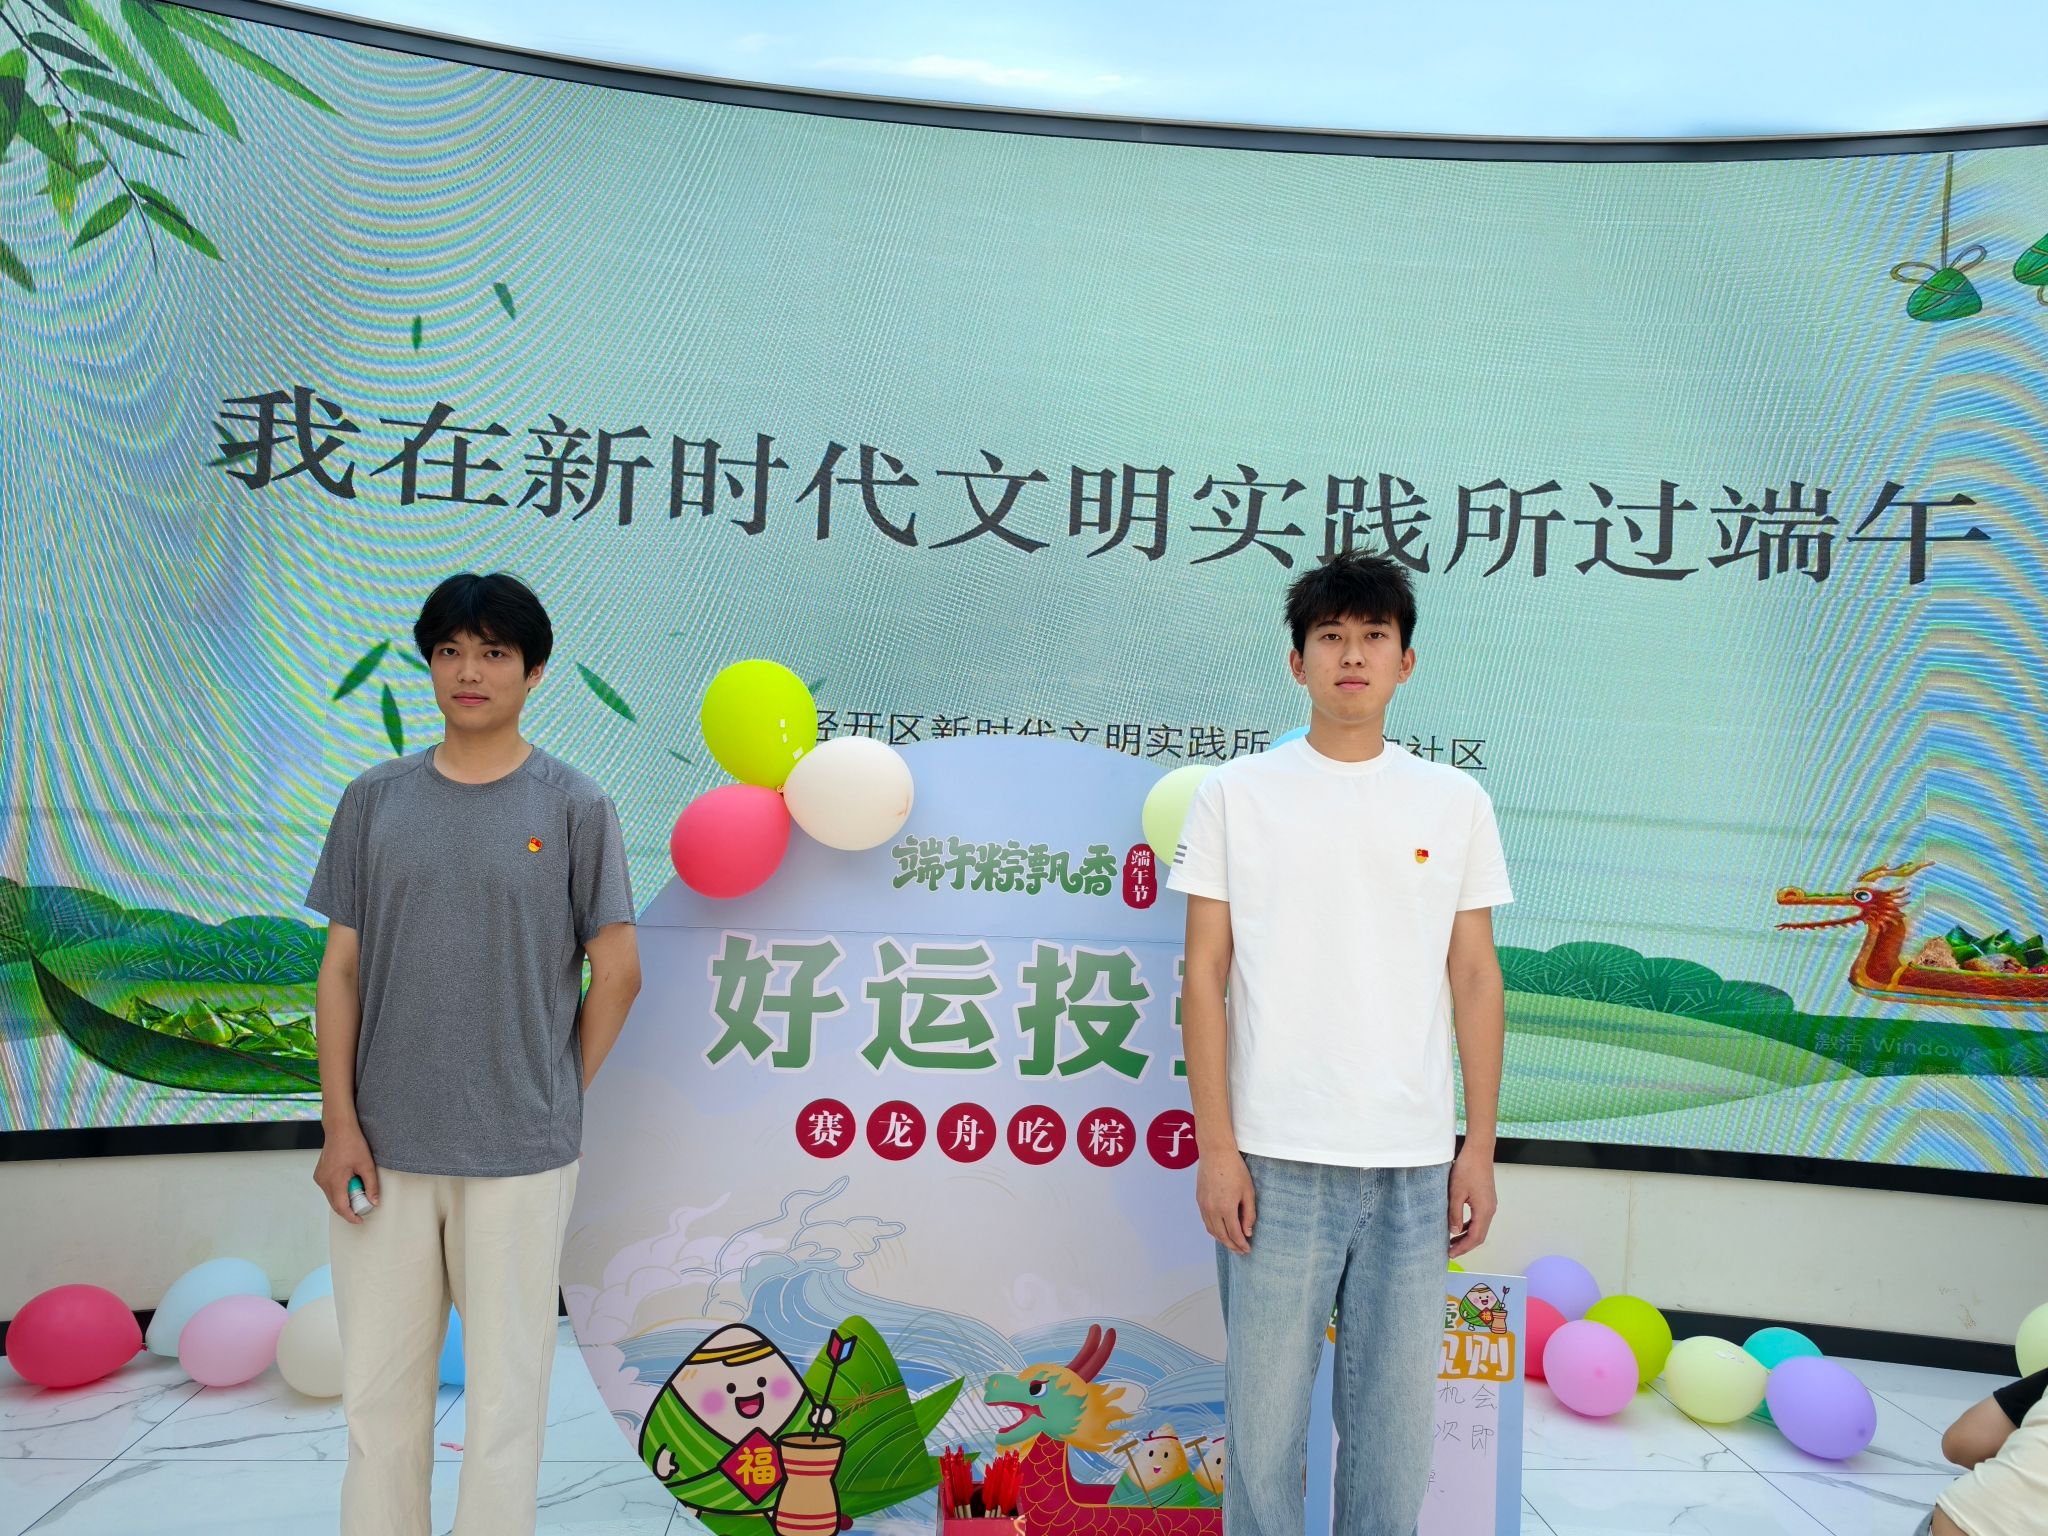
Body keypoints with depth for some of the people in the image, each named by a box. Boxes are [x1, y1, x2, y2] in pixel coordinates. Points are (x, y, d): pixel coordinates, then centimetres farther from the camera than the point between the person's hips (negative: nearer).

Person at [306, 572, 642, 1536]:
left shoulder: (574, 806, -2)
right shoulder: (374, 800, 6)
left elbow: (617, 971, -1)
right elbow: (341, 969, 5)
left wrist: (558, 1099, 2)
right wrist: (340, 1123, 0)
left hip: (520, 1154, -2)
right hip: (383, 1146, 3)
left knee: (505, 1389, 7)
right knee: (379, 1387, 13)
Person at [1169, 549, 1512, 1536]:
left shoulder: (1456, 803, 7)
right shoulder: (1235, 795, 2)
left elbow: (1475, 980, 8)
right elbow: (1205, 975, 0)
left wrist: (1480, 1149, 5)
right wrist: (1216, 1147, -5)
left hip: (1414, 1164, 2)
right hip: (1275, 1159, -2)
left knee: (1395, 1415, 12)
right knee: (1264, 1414, 6)